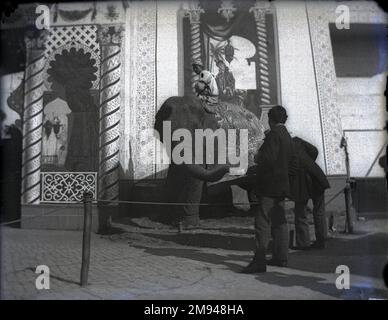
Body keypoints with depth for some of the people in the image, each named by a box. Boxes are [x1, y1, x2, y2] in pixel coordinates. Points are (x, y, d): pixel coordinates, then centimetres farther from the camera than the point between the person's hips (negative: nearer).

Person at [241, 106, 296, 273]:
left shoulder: (274, 134, -12)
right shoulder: (287, 136, 16)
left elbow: (269, 159, -23)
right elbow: (292, 163, 20)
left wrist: (258, 157, -4)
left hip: (268, 186, -9)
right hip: (282, 185, 10)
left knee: (262, 223, -10)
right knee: (279, 222, 14)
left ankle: (259, 261, -10)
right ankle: (281, 257, 20)